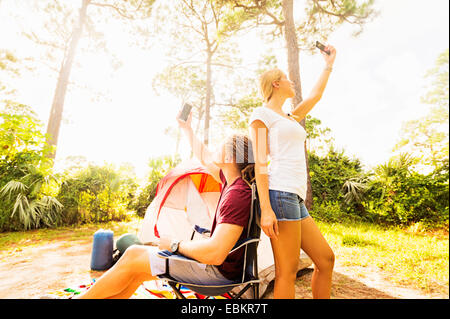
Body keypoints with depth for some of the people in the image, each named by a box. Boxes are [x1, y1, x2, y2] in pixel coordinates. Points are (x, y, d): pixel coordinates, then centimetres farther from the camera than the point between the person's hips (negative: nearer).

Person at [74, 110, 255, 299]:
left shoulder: (238, 193, -26)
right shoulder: (231, 181, 3)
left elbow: (216, 253, -33)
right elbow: (205, 159, 21)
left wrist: (175, 245, -18)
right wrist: (187, 129, 26)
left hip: (219, 270, -9)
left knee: (133, 256, -5)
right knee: (137, 272, 9)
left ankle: (83, 297, 17)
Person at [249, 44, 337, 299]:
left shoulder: (290, 119, 26)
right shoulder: (262, 113, 2)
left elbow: (316, 96, 39)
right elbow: (260, 162, -8)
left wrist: (329, 64, 46)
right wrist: (266, 209, -16)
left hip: (296, 199, 9)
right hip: (280, 193, -9)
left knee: (326, 260, 11)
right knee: (287, 271, -5)